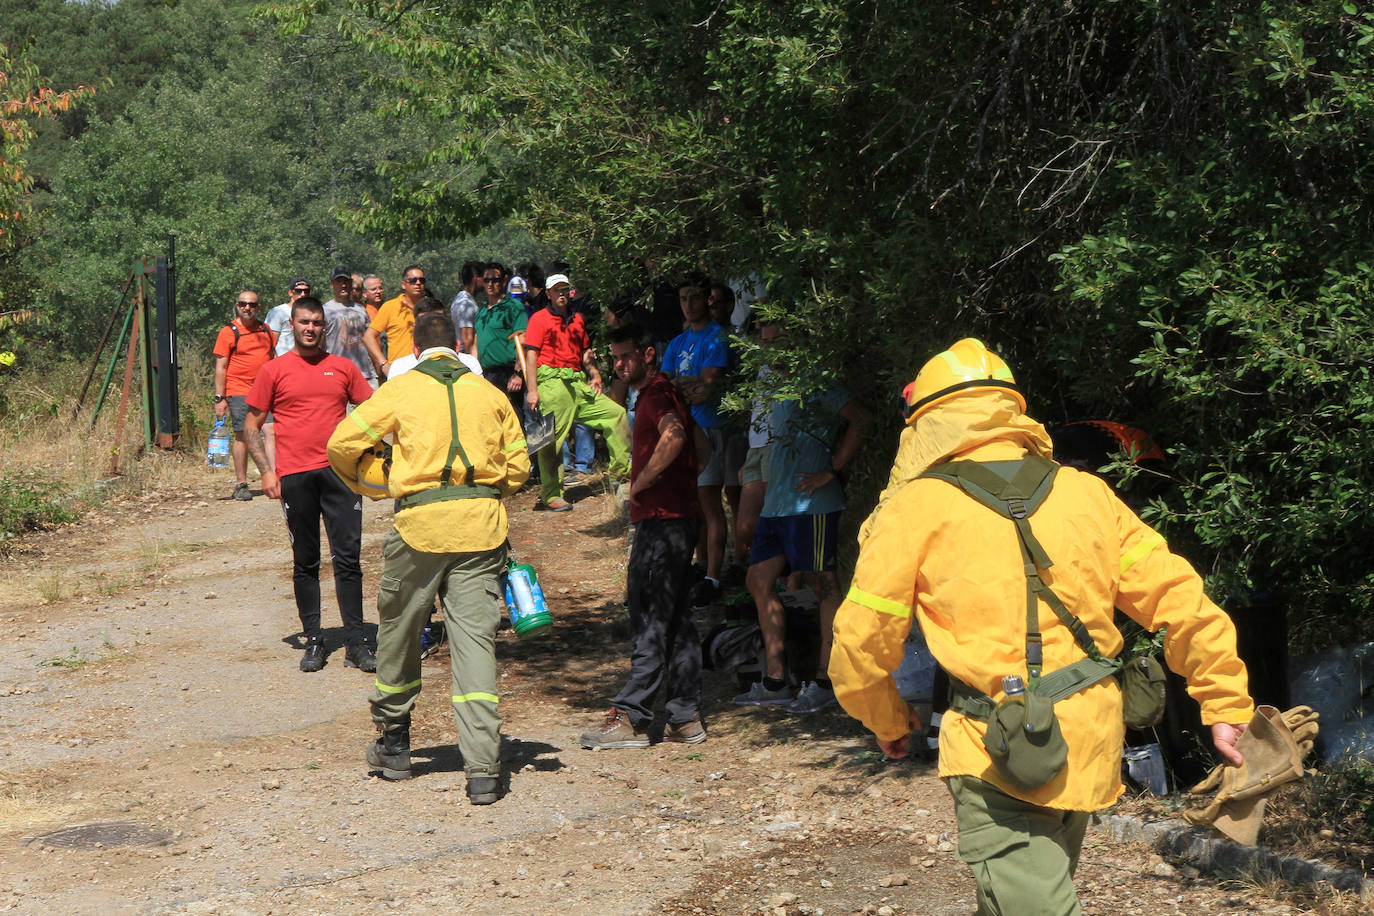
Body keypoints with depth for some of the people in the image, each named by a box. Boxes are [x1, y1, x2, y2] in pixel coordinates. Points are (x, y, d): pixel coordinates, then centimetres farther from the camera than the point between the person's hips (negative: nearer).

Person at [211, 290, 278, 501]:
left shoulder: (265, 330, 14)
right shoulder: (228, 332, -1)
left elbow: (273, 358, 24)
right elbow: (220, 367, -3)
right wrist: (219, 398, -8)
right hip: (239, 391, -4)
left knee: (272, 432, -9)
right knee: (242, 436, -1)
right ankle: (241, 485, 7)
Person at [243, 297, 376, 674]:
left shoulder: (343, 368, 10)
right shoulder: (274, 371, 6)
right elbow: (251, 424, 8)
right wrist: (266, 470, -3)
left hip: (339, 471, 1)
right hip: (294, 477, -1)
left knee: (348, 558, -2)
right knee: (305, 563, 6)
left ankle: (355, 644, 2)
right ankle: (314, 641, 13)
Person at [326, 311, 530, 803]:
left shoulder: (402, 389, 4)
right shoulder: (490, 393, 11)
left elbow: (342, 444, 1)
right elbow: (518, 467, 12)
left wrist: (367, 484, 20)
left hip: (422, 522, -2)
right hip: (482, 525, 2)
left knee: (398, 628, 17)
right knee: (474, 638, 0)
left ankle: (393, 742, 29)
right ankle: (482, 768, -7)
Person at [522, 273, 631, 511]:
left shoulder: (577, 320, 21)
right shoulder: (539, 319, 2)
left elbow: (585, 352, 29)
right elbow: (531, 355, -4)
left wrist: (594, 374, 10)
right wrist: (532, 390, -13)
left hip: (577, 382, 7)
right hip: (551, 382, -7)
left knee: (616, 413, 5)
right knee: (552, 438, -10)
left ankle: (622, 470, 15)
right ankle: (551, 495, -7)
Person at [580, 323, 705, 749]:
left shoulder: (657, 395, -12)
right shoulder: (662, 392, 20)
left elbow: (673, 436, -33)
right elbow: (697, 445, 30)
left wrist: (639, 485, -23)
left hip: (662, 520, -11)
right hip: (678, 517, 11)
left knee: (650, 621, -8)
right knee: (676, 621, 10)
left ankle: (631, 718, -7)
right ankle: (685, 718, 13)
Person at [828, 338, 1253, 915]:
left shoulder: (918, 507, -5)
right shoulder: (1085, 494, 7)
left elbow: (863, 639, -2)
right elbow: (1179, 597, 5)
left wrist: (887, 721, 16)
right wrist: (1227, 707, 12)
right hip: (1091, 740, 6)